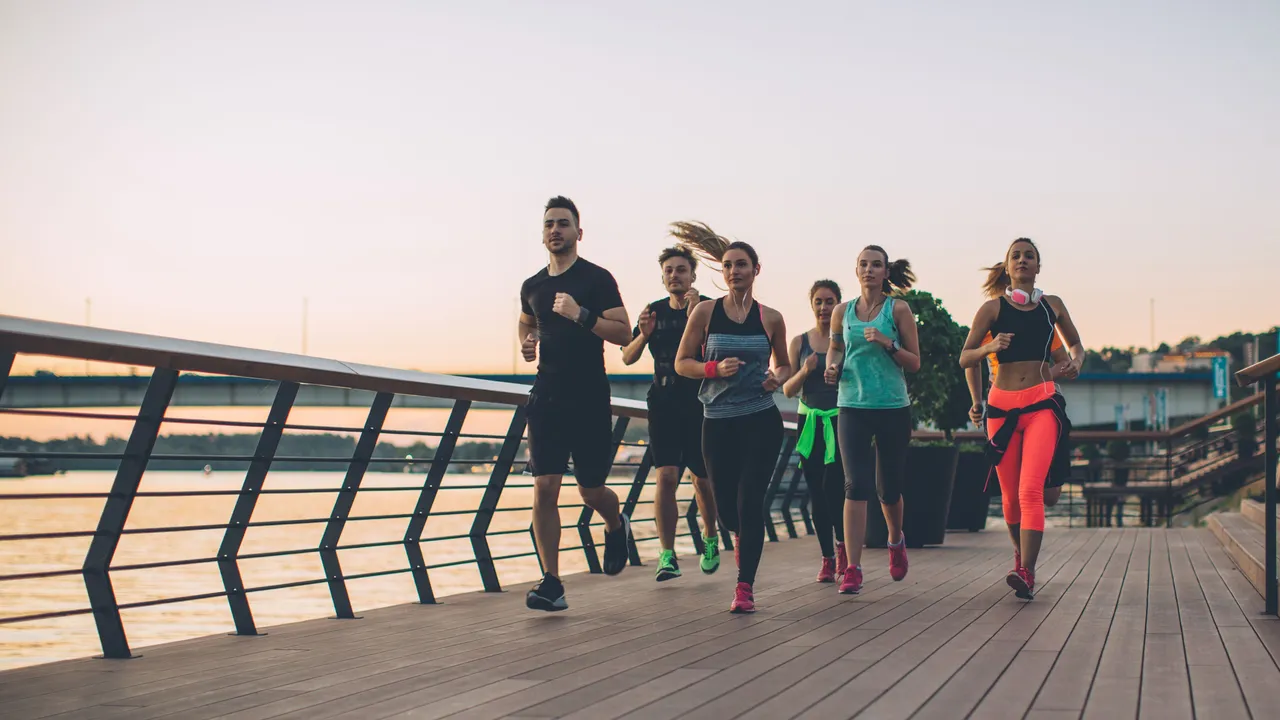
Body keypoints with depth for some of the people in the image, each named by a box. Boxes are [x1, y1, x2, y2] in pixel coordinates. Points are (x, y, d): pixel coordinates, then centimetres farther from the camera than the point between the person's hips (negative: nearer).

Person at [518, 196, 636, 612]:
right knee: (544, 486, -8)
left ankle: (617, 528, 41)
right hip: (546, 397, 4)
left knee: (590, 489, 5)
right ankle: (551, 583, -5)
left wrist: (580, 315, -21)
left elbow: (623, 334, -9)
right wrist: (527, 344, 8)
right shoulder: (532, 287, 11)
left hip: (590, 398, -3)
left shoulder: (597, 279, -4)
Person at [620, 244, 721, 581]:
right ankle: (667, 555, -7)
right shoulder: (654, 311, 6)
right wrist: (644, 334, -9)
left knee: (703, 479, 9)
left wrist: (694, 317, -29)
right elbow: (628, 358, 9)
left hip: (701, 404, -2)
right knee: (666, 476, -11)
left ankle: (710, 537, 35)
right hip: (663, 404, 2)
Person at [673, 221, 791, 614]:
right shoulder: (705, 312, 0)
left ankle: (745, 588, -2)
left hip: (761, 421, -1)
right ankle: (741, 536, 47)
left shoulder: (770, 318, 3)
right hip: (718, 422, 1)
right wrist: (716, 368, -15)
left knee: (750, 502, -9)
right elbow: (682, 363, 2)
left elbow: (785, 364, 17)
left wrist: (777, 378, -6)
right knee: (726, 505, 9)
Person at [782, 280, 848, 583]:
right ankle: (828, 559, 14)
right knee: (816, 493, 4)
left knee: (833, 486, -14)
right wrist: (804, 371, -11)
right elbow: (788, 390, 7)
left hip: (841, 421, -3)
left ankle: (842, 546, 11)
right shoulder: (800, 342, 8)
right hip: (811, 422, 3)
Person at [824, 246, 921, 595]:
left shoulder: (898, 309, 0)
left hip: (893, 408, -1)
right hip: (853, 406, 1)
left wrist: (887, 343, -16)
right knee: (856, 485, -11)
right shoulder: (842, 311, 6)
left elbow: (915, 362, 0)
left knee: (888, 487, 10)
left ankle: (896, 540, 42)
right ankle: (852, 569, -11)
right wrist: (832, 367, 0)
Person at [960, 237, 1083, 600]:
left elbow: (1076, 343, 25)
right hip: (1002, 405, 1)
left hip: (1042, 405, -1)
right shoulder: (993, 308, 4)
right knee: (1010, 495, 9)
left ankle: (1026, 573, -24)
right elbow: (964, 359, 2)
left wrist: (1075, 362, 3)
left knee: (1031, 490, -18)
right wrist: (990, 347, -17)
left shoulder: (1052, 305, 9)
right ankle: (1021, 551, 36)